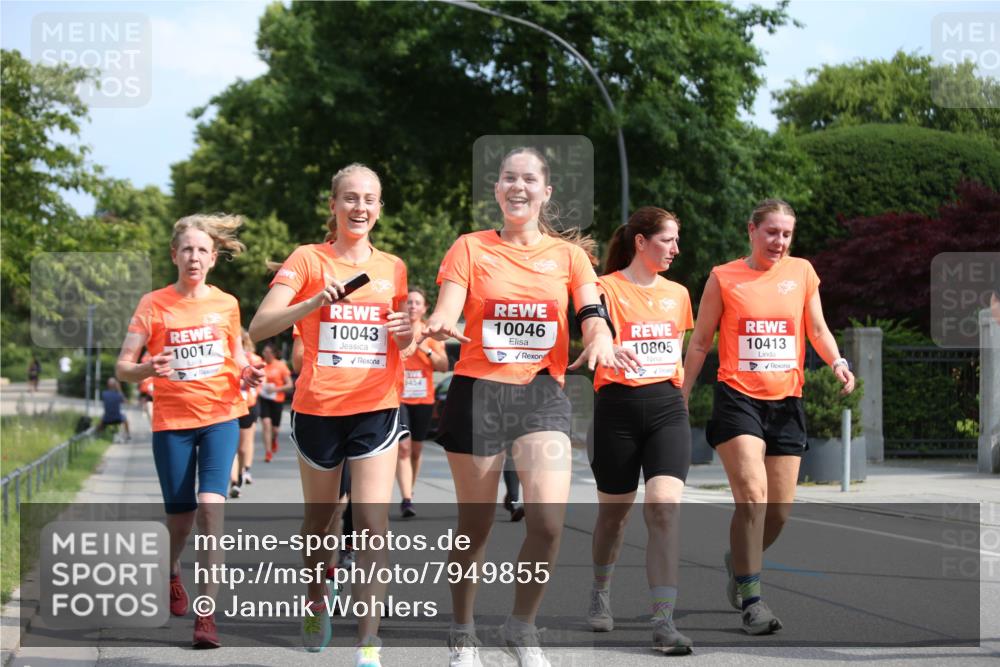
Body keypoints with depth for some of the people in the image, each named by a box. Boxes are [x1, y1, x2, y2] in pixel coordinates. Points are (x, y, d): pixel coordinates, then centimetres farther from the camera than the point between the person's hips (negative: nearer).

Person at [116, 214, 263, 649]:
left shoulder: (226, 304, 3)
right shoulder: (154, 304, -3)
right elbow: (122, 368, -5)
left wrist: (246, 372, -3)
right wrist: (147, 369, -27)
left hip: (220, 417, 0)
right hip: (172, 421, 0)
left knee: (210, 508, -17)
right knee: (180, 518, 8)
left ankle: (206, 614, -17)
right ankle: (172, 573, 44)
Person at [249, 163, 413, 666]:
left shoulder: (392, 268, 8)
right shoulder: (308, 260, -1)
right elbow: (259, 327, -12)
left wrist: (406, 332, -2)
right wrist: (314, 302, -27)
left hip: (376, 409, 1)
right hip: (318, 410, -1)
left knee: (373, 524, -12)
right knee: (320, 519, 15)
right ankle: (315, 606, 43)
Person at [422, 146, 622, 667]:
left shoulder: (568, 253, 9)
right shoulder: (471, 248, 4)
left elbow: (592, 312, -2)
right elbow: (446, 312, -6)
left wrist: (599, 339, -26)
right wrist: (440, 325, -30)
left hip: (542, 393, 1)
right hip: (477, 391, -1)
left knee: (549, 519, -16)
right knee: (475, 525, 5)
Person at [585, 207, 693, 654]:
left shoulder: (677, 294, 13)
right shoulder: (607, 288, -4)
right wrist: (610, 350, -37)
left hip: (667, 407, 3)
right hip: (618, 406, -3)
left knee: (665, 507, -15)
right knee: (614, 511, 11)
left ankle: (663, 621, -17)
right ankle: (600, 591, 40)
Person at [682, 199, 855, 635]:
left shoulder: (801, 272, 9)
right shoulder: (723, 278, 2)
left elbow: (816, 329, 15)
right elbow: (700, 342, 9)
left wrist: (837, 362, -5)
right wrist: (681, 397, 7)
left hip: (786, 402, 4)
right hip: (738, 398, -4)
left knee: (780, 508, 6)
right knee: (752, 495, -19)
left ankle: (739, 560, 36)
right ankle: (751, 598, -15)